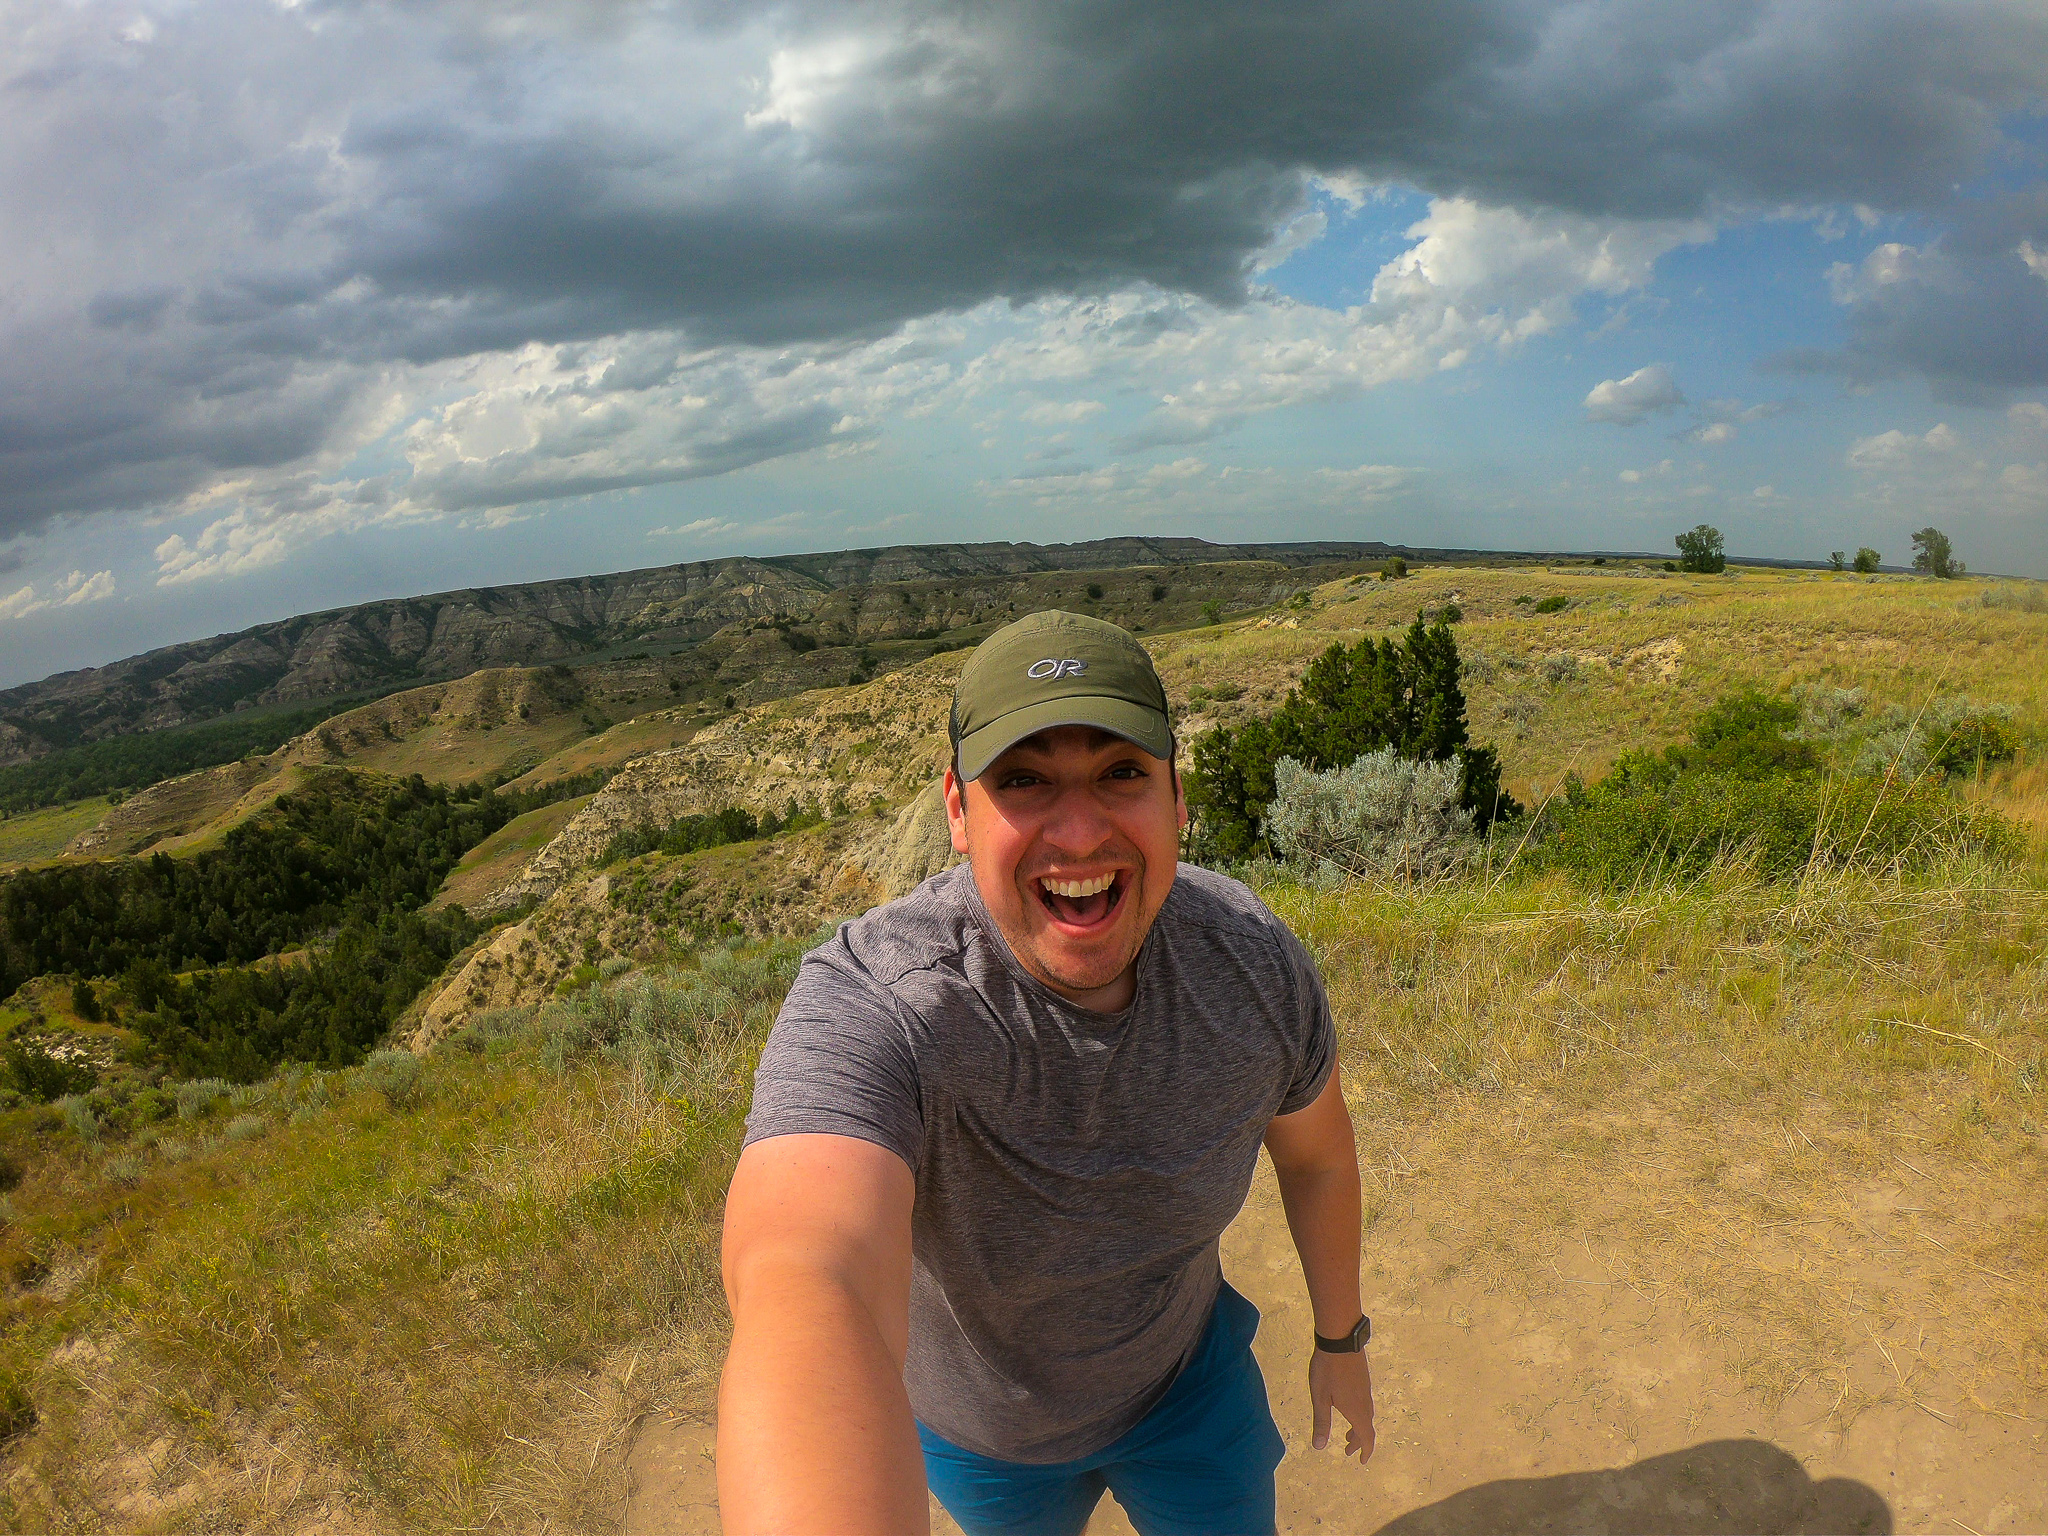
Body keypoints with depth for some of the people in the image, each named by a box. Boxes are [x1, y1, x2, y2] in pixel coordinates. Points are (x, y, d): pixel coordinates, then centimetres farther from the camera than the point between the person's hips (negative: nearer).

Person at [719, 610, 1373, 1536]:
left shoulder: (1253, 956, -23)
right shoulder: (866, 1008, -41)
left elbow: (1317, 1153, -3)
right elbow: (808, 1291, -60)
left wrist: (1339, 1337, 11)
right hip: (981, 1428, -1)